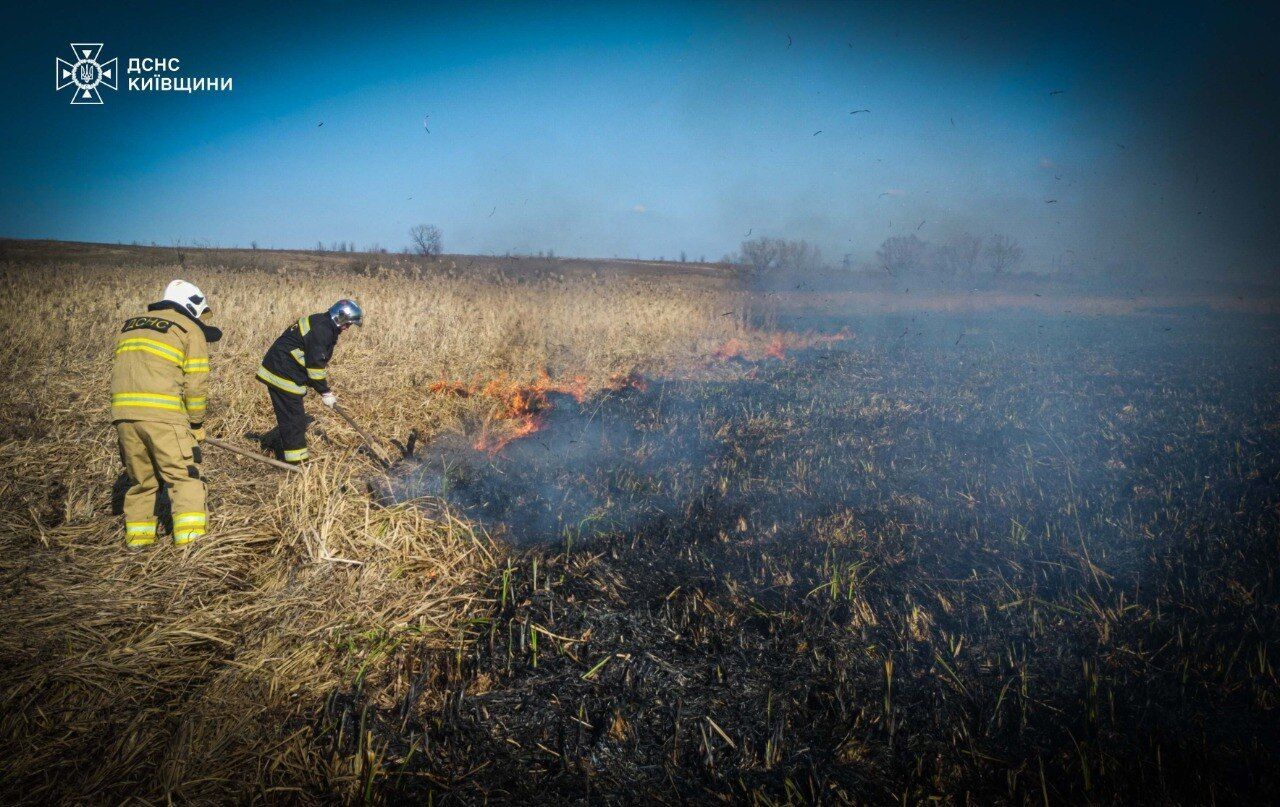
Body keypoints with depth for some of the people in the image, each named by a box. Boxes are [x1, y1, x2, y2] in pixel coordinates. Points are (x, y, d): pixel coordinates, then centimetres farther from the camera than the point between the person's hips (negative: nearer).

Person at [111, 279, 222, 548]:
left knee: (140, 478, 18)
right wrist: (197, 423, 10)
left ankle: (137, 538, 22)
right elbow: (195, 384, 0)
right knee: (185, 476, -1)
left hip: (123, 414, 6)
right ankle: (190, 538, -9)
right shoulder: (190, 330, 6)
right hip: (163, 415, -6)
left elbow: (120, 369, 20)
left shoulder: (130, 326, 25)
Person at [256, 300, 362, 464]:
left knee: (291, 417, 20)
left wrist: (325, 389, 18)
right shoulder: (320, 330, -20)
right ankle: (297, 461, -2)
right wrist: (325, 392, -14)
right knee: (294, 419, -6)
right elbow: (315, 364, -21)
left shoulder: (325, 327, 13)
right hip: (283, 375, -10)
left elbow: (320, 361, 20)